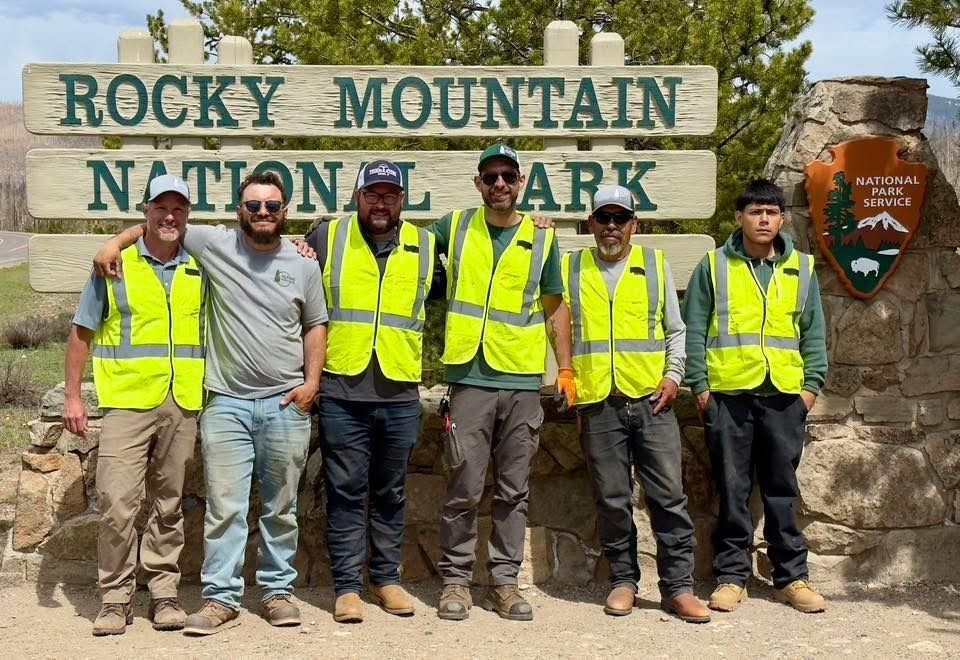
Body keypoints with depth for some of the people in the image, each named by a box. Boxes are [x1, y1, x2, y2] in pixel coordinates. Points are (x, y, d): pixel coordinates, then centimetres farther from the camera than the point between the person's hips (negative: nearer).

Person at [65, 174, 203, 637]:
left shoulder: (200, 270, 10)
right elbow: (82, 332, 6)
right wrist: (72, 396, 1)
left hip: (183, 406, 3)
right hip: (127, 403, -2)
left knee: (169, 504, 9)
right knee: (117, 503, -8)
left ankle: (163, 591, 19)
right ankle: (115, 597, 4)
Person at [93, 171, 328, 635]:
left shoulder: (303, 264, 6)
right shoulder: (215, 245, 1)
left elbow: (315, 326, 13)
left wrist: (312, 380, 3)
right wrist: (116, 242, -2)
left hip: (286, 405, 1)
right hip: (227, 404, -1)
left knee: (281, 508, 10)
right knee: (224, 507, -1)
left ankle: (278, 591, 21)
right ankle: (221, 600, 6)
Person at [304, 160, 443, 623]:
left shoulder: (425, 247, 9)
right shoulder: (327, 239, 4)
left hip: (400, 394, 2)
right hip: (343, 393, -2)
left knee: (390, 494, 12)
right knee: (346, 493, 2)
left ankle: (387, 578, 23)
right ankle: (347, 586, 9)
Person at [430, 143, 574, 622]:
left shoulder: (541, 238, 9)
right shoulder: (456, 227, 7)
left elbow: (555, 308, 15)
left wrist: (566, 370, 9)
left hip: (523, 381, 1)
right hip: (469, 378, -1)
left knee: (513, 491, 7)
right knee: (464, 488, -2)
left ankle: (504, 581, 15)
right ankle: (455, 580, 10)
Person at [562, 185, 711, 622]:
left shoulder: (654, 264, 11)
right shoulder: (571, 268, 10)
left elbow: (676, 329, 14)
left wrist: (673, 375, 1)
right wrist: (567, 381, 3)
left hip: (651, 398, 0)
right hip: (598, 403, 0)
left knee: (668, 496, -2)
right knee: (612, 500, 4)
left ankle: (678, 587, 4)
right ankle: (623, 581, 16)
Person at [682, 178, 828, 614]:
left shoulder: (801, 269, 11)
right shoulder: (713, 266, 5)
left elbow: (814, 332, 13)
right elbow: (694, 329, 3)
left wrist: (812, 383, 4)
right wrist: (698, 384, -4)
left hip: (784, 394, 2)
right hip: (728, 394, -2)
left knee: (782, 489, 6)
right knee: (732, 489, 3)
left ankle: (791, 577, 13)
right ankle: (732, 576, 10)